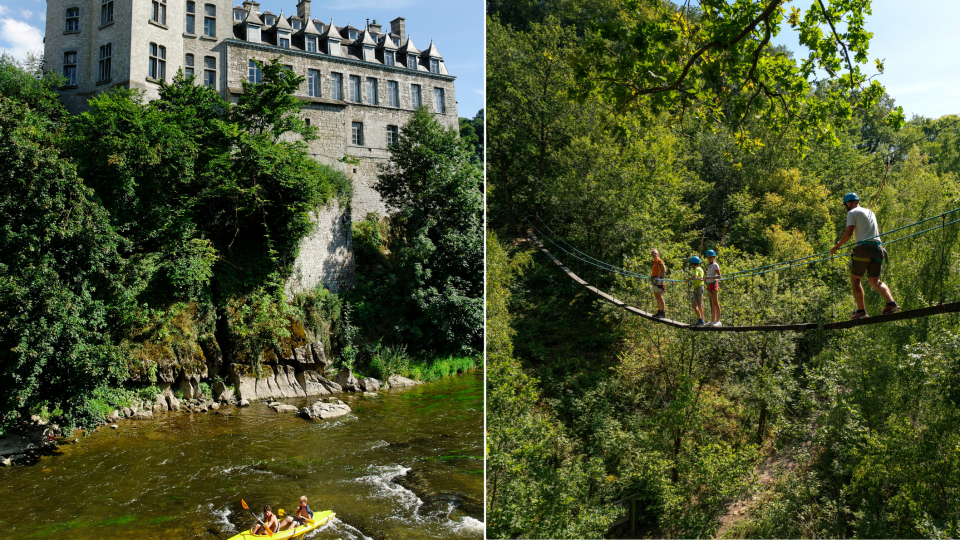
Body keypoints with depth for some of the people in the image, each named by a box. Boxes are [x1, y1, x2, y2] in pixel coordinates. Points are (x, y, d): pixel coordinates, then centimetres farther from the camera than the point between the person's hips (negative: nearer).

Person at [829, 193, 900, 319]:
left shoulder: (852, 213, 2)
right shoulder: (870, 212, 27)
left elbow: (848, 233, -9)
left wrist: (837, 246, 2)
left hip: (864, 247, -7)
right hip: (877, 248, 7)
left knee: (855, 279, 2)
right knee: (874, 281, 5)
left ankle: (861, 310, -6)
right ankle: (891, 303, -17)